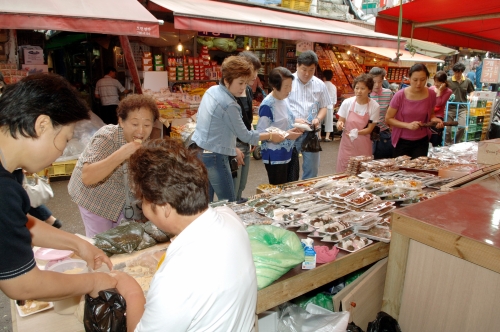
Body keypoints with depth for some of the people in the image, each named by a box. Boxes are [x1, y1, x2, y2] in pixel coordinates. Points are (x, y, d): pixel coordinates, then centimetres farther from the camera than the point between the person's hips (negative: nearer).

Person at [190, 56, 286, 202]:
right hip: (213, 157, -9)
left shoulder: (212, 90, 6)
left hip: (198, 151, 9)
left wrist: (233, 149, 17)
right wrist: (271, 136, 1)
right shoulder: (228, 105, -20)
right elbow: (245, 135, -12)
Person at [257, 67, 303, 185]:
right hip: (275, 156, -8)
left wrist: (295, 126, 0)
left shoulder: (284, 99, 6)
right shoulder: (267, 106, -21)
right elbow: (261, 133, -22)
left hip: (287, 153, 9)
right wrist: (286, 135, -24)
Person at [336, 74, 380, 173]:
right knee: (343, 174, 5)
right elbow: (340, 121, 5)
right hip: (347, 144, 1)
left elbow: (369, 129, -6)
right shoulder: (347, 102, -7)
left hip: (363, 146, -1)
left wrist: (356, 132, -24)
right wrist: (339, 124, -19)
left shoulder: (374, 106, -9)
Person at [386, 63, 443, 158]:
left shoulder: (431, 94, -6)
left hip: (422, 141, 2)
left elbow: (430, 114, 12)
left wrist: (434, 119, -11)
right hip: (402, 141, -2)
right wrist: (408, 125, -23)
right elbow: (388, 119, -11)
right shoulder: (400, 95, -16)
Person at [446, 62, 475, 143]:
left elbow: (471, 91, 15)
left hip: (462, 108, 1)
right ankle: (448, 143, 21)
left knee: (462, 126, -11)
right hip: (450, 107, -1)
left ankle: (457, 142, 11)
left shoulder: (468, 81, 1)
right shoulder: (448, 81, -5)